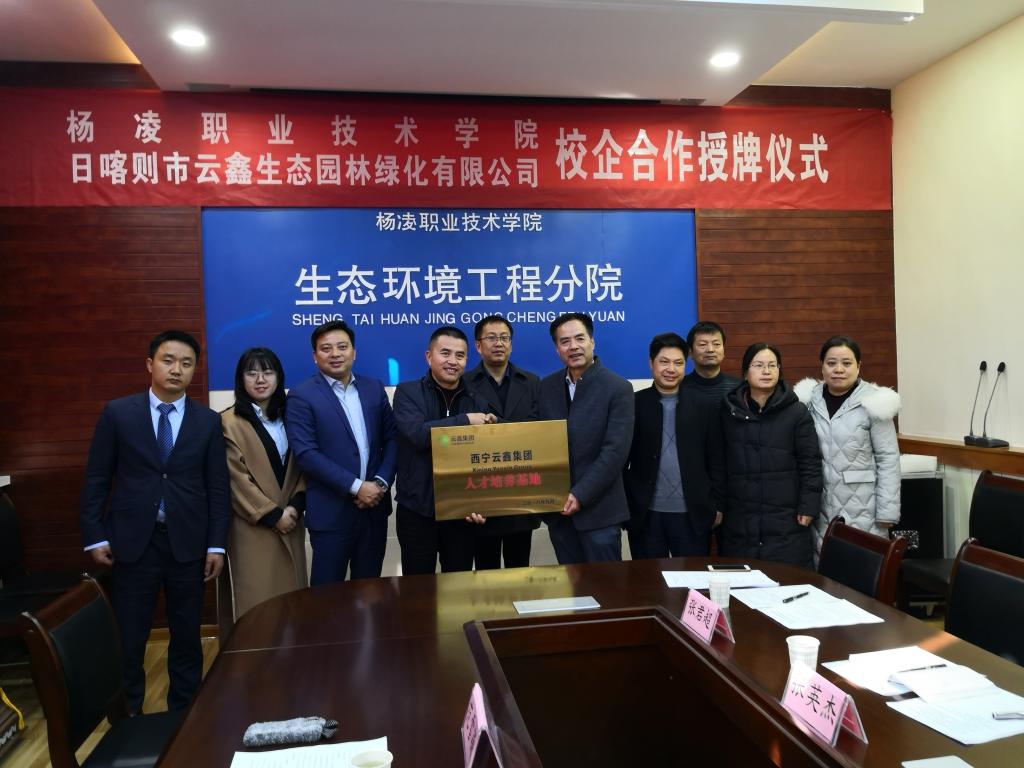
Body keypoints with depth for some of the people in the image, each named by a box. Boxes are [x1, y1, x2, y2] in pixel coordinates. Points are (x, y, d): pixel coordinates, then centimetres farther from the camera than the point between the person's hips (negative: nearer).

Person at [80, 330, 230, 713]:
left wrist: (217, 544, -1)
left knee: (187, 635, 11)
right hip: (133, 540, -1)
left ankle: (184, 713, 27)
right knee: (127, 638, 8)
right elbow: (96, 479, 2)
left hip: (187, 541, 1)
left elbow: (218, 487, 2)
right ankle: (128, 716, 26)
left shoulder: (208, 420, 2)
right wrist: (95, 536, -2)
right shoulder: (117, 413, 0)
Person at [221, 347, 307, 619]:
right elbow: (237, 478, -10)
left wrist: (295, 506, -6)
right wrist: (273, 515, -10)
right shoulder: (230, 422, -6)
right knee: (259, 598, 0)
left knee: (293, 596, 8)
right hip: (254, 526, -5)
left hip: (291, 522, 5)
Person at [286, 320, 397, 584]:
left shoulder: (374, 388, 8)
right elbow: (306, 454, -15)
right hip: (331, 512, -4)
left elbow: (391, 439, 8)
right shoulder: (302, 396, -6)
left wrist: (381, 483, -8)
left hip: (374, 507, 4)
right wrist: (356, 487, -17)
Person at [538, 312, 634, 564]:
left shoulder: (618, 388, -8)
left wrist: (581, 495, -17)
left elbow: (615, 451, -14)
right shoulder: (547, 386, 6)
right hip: (557, 506, 4)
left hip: (598, 508, -4)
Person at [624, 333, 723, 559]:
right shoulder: (634, 404, 0)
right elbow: (621, 459, 2)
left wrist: (716, 505, 4)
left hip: (693, 514, 1)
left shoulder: (703, 405, 3)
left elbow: (715, 459, 6)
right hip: (645, 514, 0)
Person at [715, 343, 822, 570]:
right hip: (739, 521, 2)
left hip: (785, 521, -2)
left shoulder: (797, 412, -3)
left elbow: (810, 463, -2)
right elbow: (719, 462, 9)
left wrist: (808, 506, -7)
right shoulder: (729, 410, 5)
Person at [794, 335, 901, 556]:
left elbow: (888, 460, -6)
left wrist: (886, 514, -8)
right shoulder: (809, 401, 3)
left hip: (862, 513, -3)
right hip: (819, 512, 3)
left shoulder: (872, 403, -7)